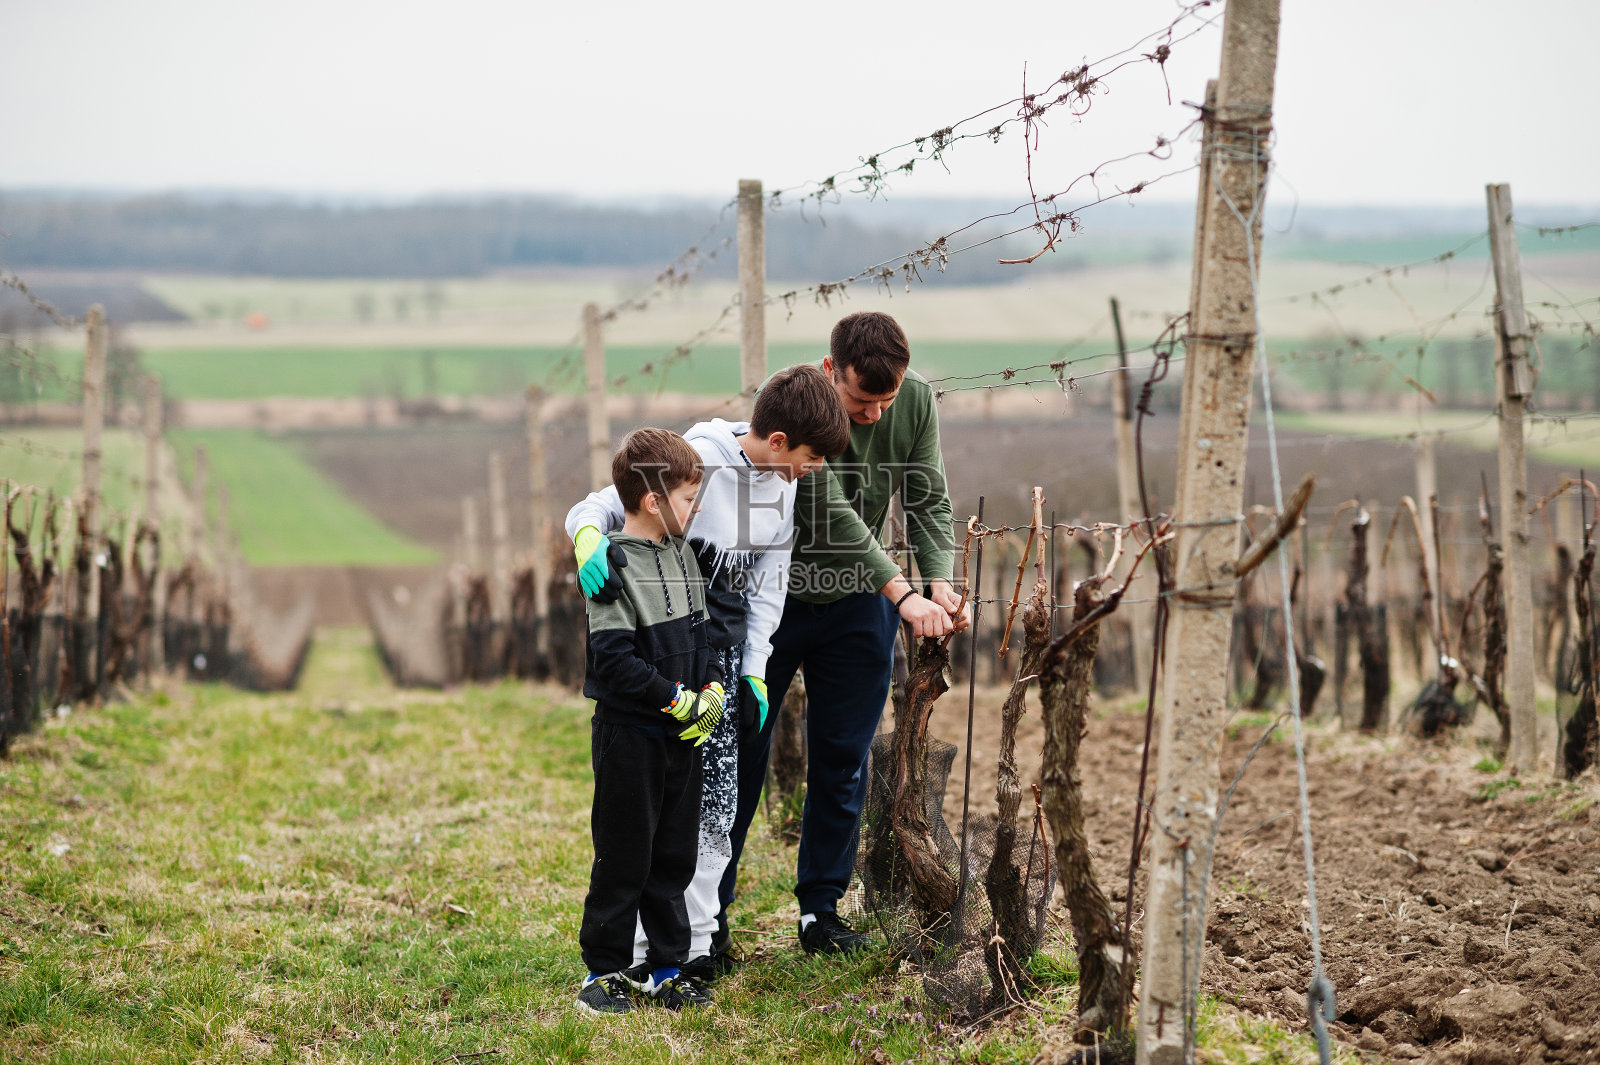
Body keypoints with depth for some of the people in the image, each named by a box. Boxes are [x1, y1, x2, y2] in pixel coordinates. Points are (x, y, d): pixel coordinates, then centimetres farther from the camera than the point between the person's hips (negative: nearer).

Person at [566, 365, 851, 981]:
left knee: (716, 804, 8)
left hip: (722, 656, 7)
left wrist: (754, 673, 7)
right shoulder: (695, 465, -19)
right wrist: (590, 540, -40)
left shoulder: (783, 485, 4)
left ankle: (698, 939, 19)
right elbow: (592, 510, -16)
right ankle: (641, 949, 3)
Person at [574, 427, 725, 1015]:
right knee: (624, 858, 0)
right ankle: (605, 970, 12)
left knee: (675, 856, 12)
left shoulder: (681, 554, 9)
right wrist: (678, 699, -20)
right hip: (629, 733, -7)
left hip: (683, 733, 7)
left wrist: (712, 688, -1)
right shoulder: (615, 566, -16)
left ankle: (665, 967, 20)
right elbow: (614, 659, -21)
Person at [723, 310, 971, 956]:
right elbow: (829, 511, -31)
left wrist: (940, 581, -26)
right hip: (772, 598, -3)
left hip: (856, 606, 3)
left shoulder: (916, 401, -10)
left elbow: (928, 501, -8)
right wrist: (902, 592, -38)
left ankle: (821, 909, 15)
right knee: (739, 755, 2)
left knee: (843, 760, 5)